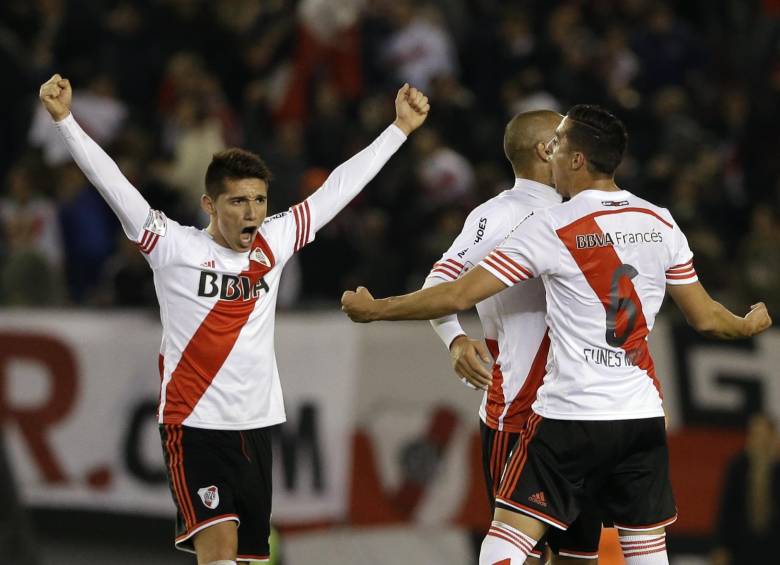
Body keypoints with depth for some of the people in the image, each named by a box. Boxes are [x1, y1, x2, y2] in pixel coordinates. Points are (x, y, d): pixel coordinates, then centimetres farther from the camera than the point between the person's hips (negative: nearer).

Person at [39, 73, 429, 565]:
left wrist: (400, 129, 16)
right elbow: (111, 183, -12)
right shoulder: (175, 248, -6)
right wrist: (65, 120, -21)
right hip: (194, 426, -5)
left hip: (256, 427, 5)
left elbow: (339, 188, 13)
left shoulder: (273, 244, 6)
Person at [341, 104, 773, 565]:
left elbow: (459, 296, -10)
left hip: (571, 414, -5)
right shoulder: (661, 224, 4)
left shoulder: (551, 228, -9)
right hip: (643, 415, 5)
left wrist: (375, 309, 3)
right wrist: (750, 324, 34)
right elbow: (705, 317, 12)